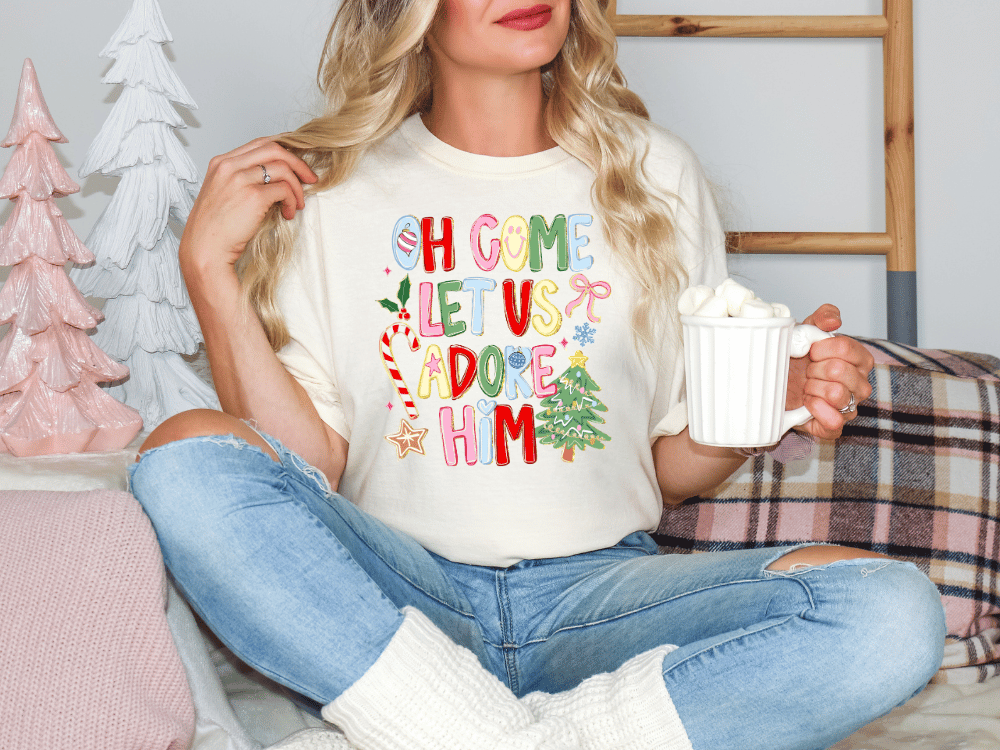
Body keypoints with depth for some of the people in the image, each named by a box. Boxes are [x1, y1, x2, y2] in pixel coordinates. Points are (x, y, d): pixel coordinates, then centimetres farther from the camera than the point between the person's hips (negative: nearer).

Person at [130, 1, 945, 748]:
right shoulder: (327, 187, 7)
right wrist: (209, 266, -7)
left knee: (894, 615, -24)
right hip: (387, 602, 0)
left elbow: (675, 465, 13)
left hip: (597, 590, 1)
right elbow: (310, 467, -1)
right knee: (184, 458, -29)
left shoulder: (656, 177, 11)